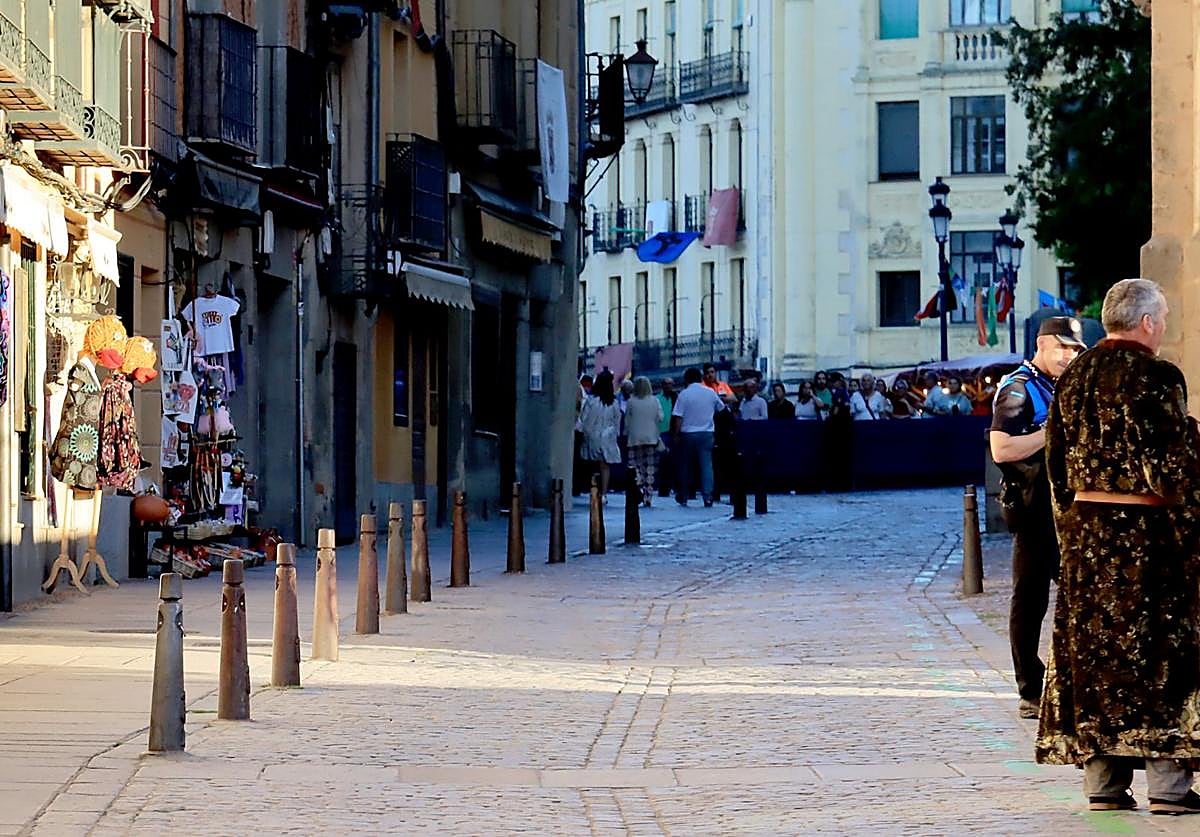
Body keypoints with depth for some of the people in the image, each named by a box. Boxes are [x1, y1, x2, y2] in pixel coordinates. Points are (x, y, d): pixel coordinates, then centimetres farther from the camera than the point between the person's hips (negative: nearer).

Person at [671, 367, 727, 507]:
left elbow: (678, 417, -10)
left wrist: (675, 435, -2)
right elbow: (721, 408, 17)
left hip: (688, 434, -2)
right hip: (707, 433, 2)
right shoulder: (710, 392, 2)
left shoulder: (684, 394, -7)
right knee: (707, 465, -1)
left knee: (686, 466, 10)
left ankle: (683, 497, 20)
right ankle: (707, 496, -13)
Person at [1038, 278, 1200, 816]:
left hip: (1085, 529, 6)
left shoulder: (1074, 376, 9)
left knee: (1092, 648, 8)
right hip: (1145, 530, -6)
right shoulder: (1154, 377, -12)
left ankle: (1103, 784, 10)